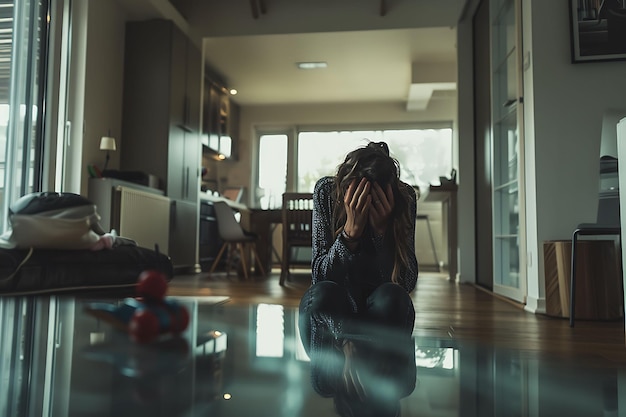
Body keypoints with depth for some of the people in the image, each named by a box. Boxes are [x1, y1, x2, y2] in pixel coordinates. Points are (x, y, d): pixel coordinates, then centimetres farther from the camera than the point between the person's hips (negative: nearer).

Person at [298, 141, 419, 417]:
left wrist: (382, 229, -30)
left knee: (392, 297, -34)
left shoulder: (404, 197, -13)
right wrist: (351, 231, -32)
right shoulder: (326, 191, -15)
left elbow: (407, 282, -17)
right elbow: (319, 275, -18)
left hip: (379, 311, 1)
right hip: (331, 309, -1)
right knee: (323, 293, -35)